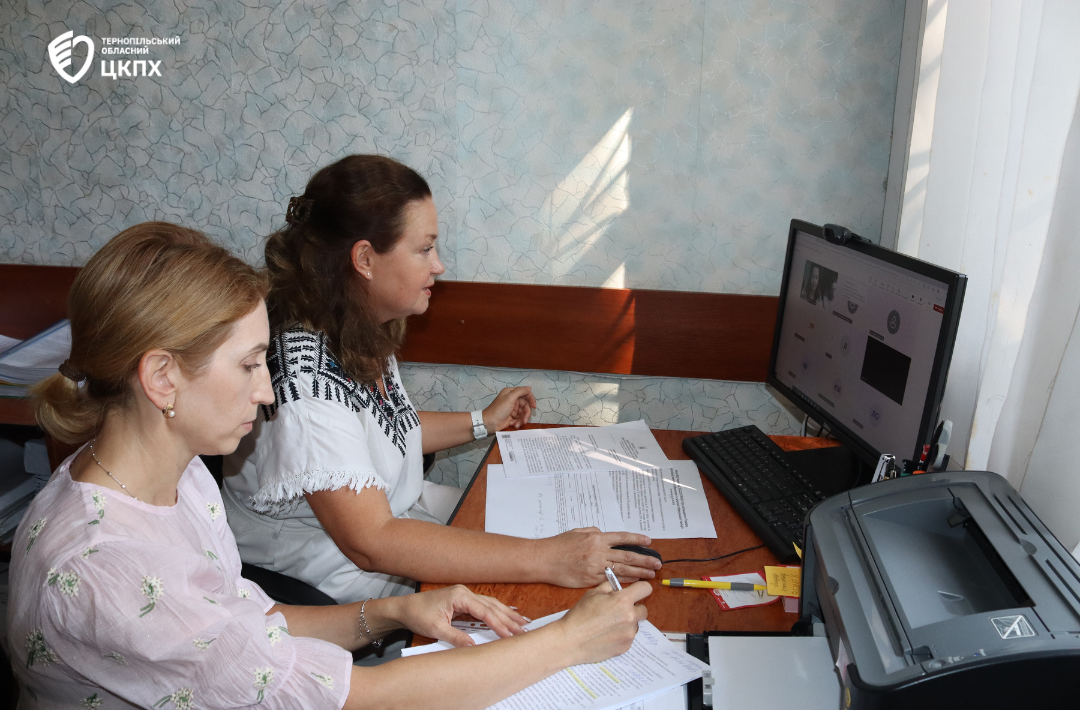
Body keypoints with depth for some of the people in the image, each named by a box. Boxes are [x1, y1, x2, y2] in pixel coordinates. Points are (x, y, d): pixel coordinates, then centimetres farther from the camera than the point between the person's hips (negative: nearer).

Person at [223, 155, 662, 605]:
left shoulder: (361, 331, -1)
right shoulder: (302, 376, -31)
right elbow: (370, 542, -33)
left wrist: (483, 422, 20)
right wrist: (545, 561, -36)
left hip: (399, 511, 9)